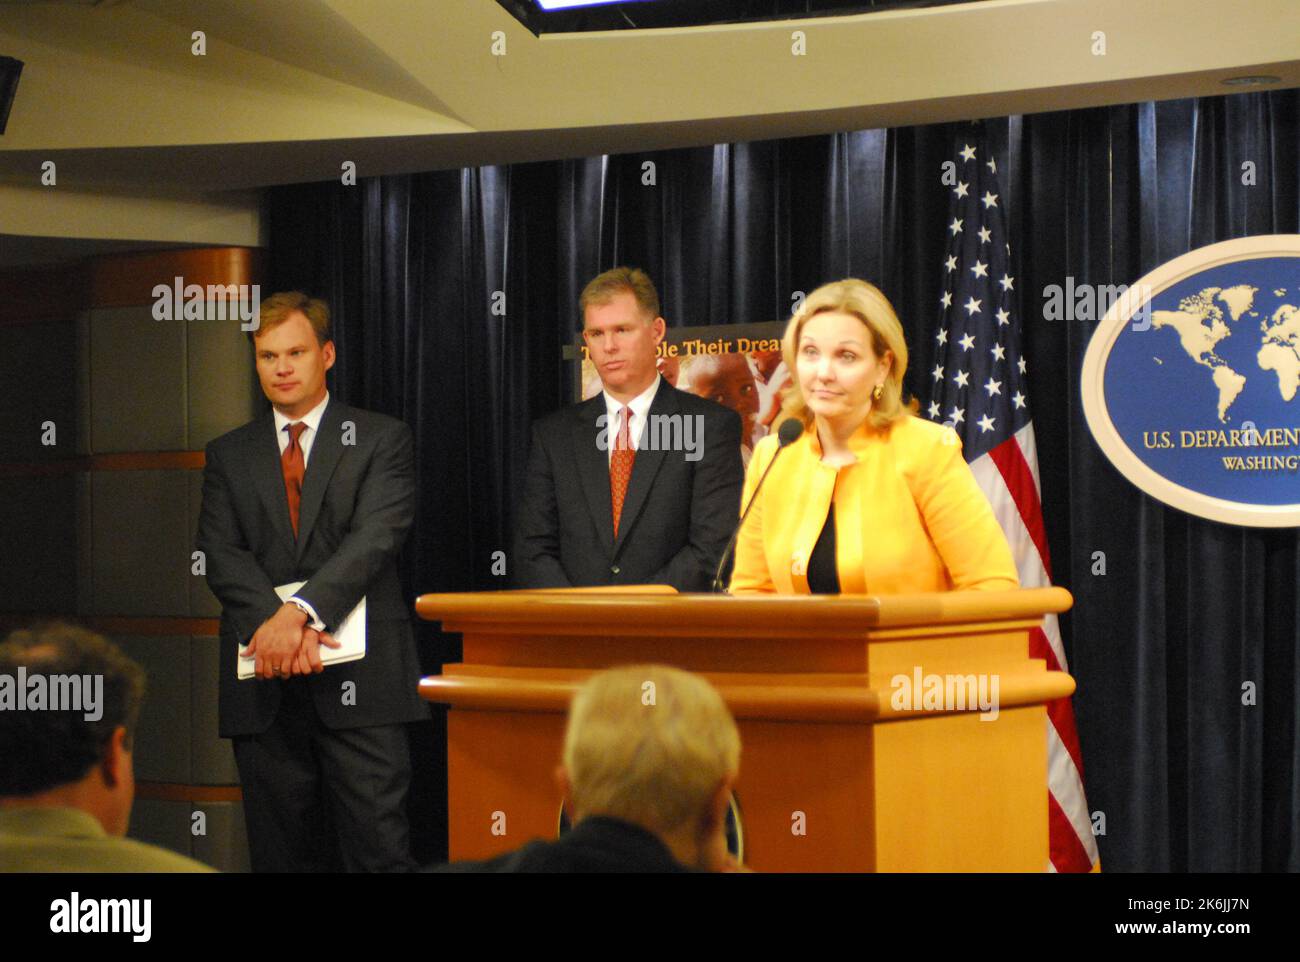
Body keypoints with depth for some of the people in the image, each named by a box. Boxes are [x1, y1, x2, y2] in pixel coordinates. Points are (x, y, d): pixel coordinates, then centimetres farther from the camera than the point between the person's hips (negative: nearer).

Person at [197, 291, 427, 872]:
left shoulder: (381, 441, 7)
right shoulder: (229, 455, 16)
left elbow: (375, 537, -8)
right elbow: (220, 555, 2)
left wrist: (300, 610, -22)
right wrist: (278, 626, -15)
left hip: (359, 678, -3)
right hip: (264, 688, 3)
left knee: (379, 846, -8)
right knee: (281, 852, 5)